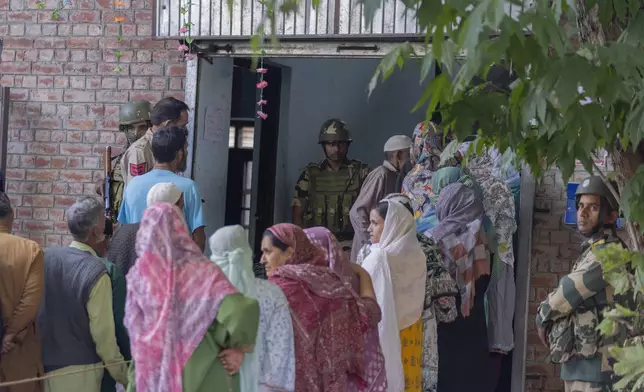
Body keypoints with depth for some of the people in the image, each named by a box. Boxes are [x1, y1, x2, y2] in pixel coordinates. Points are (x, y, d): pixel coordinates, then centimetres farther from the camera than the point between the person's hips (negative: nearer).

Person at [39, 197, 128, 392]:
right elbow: (103, 333, -16)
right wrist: (123, 375, -5)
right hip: (78, 371, -5)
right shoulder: (96, 273, -19)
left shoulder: (46, 256, -3)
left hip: (41, 365, 5)